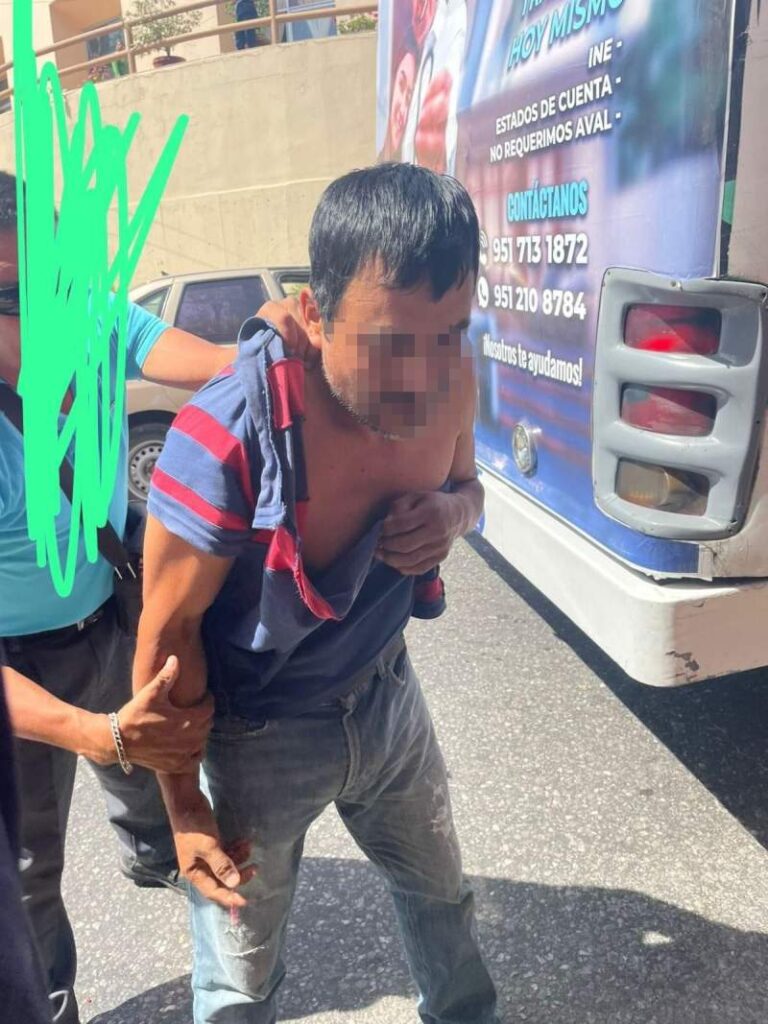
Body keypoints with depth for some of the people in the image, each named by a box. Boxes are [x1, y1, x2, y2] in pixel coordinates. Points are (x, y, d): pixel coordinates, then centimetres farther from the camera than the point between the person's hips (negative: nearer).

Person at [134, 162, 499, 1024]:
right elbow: (168, 631, -20)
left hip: (385, 694, 5)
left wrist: (453, 513, -20)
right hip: (257, 734, -5)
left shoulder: (449, 386, -17)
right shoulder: (226, 438, -34)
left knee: (441, 895, 30)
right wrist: (183, 807, -10)